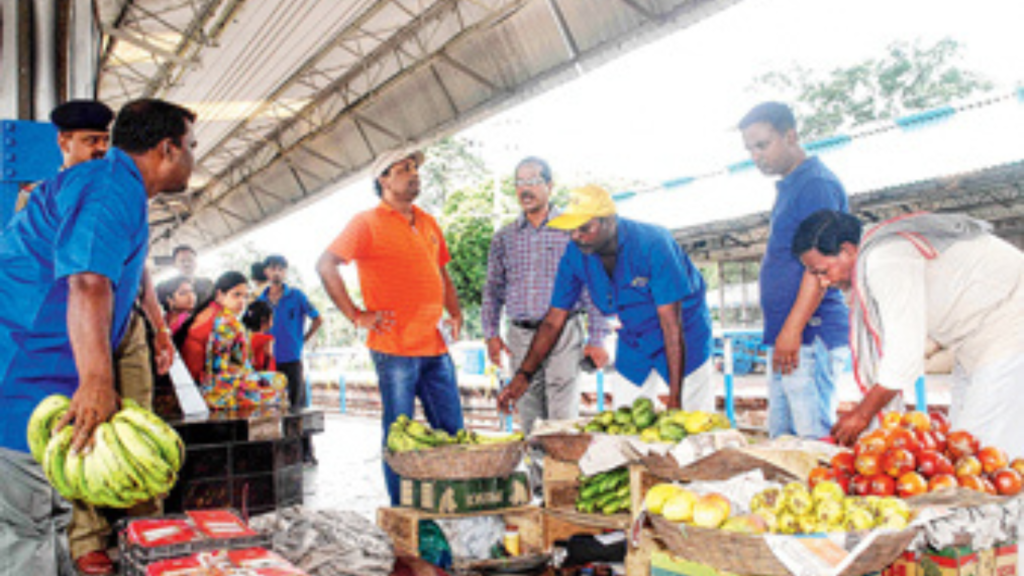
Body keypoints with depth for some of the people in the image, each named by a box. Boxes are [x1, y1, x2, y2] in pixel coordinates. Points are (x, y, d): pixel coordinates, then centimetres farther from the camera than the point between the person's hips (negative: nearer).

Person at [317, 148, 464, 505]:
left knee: (452, 431, 10)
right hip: (395, 348, -6)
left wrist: (455, 312, 13)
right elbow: (326, 266, -11)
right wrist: (356, 316, -12)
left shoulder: (427, 222, 17)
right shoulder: (367, 223, -4)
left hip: (435, 347, 7)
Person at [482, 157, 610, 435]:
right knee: (529, 417, 6)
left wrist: (596, 339, -4)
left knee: (563, 416, -7)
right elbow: (493, 289, 16)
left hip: (563, 332, -3)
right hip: (521, 335, 3)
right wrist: (491, 333, 5)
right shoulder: (504, 237, 12)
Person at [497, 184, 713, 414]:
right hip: (633, 343, 4)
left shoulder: (652, 244, -29)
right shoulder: (575, 254, -15)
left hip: (685, 338, -4)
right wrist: (524, 374, -17)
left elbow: (671, 323, -29)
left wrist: (675, 398, -31)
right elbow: (554, 321, -7)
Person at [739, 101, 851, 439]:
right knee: (781, 440, 11)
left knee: (812, 439, -8)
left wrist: (793, 329, -22)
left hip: (810, 335, -10)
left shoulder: (816, 183, -9)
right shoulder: (789, 187, 21)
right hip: (786, 337, 10)